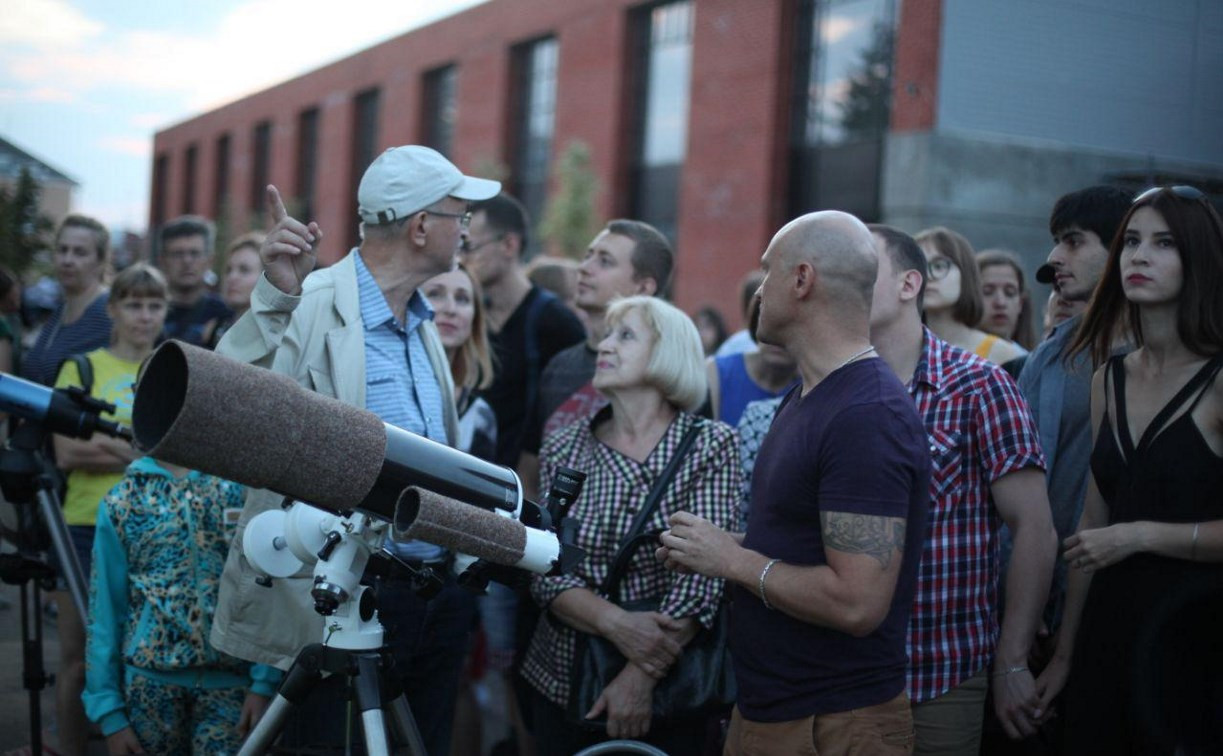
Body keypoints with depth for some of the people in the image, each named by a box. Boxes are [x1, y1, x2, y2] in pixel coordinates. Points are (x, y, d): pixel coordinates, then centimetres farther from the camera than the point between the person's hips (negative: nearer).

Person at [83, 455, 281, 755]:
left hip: (231, 679, -1)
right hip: (150, 679, 1)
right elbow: (104, 613, 6)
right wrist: (108, 710, 2)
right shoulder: (122, 501, 6)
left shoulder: (244, 483, 2)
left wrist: (265, 680, -9)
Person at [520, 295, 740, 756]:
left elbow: (702, 577, -14)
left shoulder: (710, 447, -7)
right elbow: (546, 571, -5)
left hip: (665, 694, -2)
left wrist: (642, 676, -21)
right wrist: (616, 623, -22)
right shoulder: (564, 449, 2)